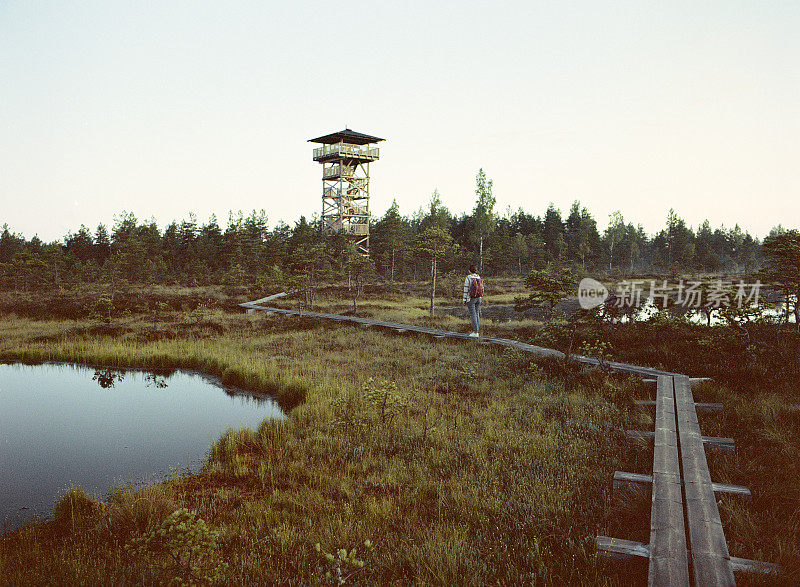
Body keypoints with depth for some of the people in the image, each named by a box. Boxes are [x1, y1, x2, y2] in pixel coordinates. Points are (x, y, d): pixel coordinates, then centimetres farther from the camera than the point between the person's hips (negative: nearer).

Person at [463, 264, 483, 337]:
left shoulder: (468, 278, -12)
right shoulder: (479, 278, 5)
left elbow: (466, 289, -12)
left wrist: (464, 299, -5)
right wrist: (479, 298, 17)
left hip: (470, 299, -6)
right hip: (478, 298, 6)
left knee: (473, 315, -5)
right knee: (477, 314, 10)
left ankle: (475, 332, -8)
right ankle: (476, 332, 12)